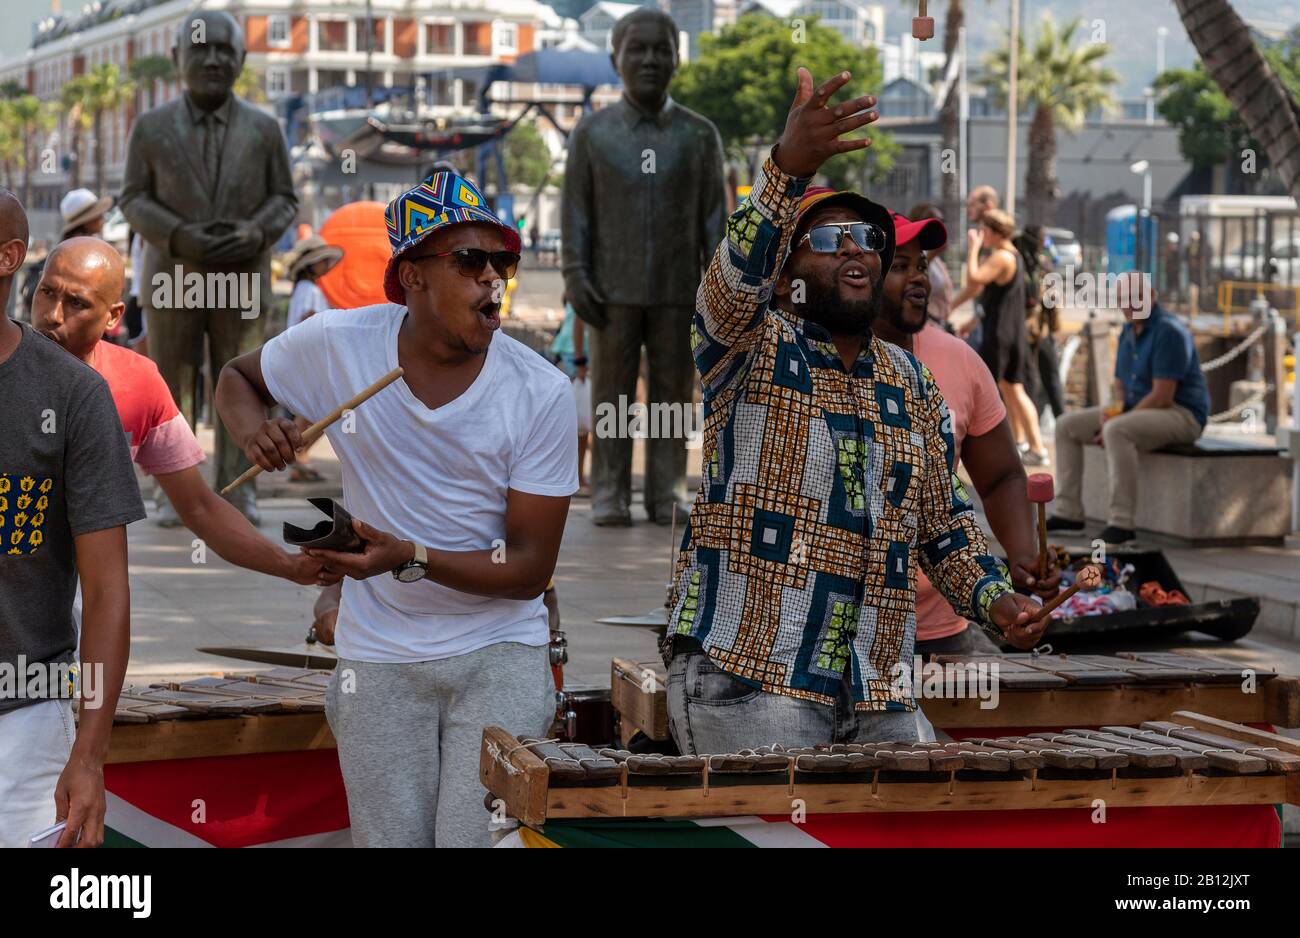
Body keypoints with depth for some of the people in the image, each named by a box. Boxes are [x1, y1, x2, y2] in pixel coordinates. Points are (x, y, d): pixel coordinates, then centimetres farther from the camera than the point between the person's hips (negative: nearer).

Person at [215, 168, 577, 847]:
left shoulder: (541, 394, -12)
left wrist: (411, 557, -25)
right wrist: (255, 432, -10)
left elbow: (530, 571, -11)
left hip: (498, 649, -1)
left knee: (478, 841, -13)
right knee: (392, 844, 1)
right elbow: (235, 378, 14)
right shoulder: (336, 345, -8)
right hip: (381, 656, 1)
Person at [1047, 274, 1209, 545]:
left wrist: (1115, 421, -18)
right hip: (1136, 411, 10)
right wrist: (1109, 412, -4)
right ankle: (1069, 512, 1)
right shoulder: (1128, 332, 11)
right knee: (1067, 426, 3)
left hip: (1180, 415, -10)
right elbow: (1121, 385, 19)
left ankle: (1121, 522, -36)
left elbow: (1162, 396, -22)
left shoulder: (1168, 331, -17)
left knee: (1117, 431, -37)